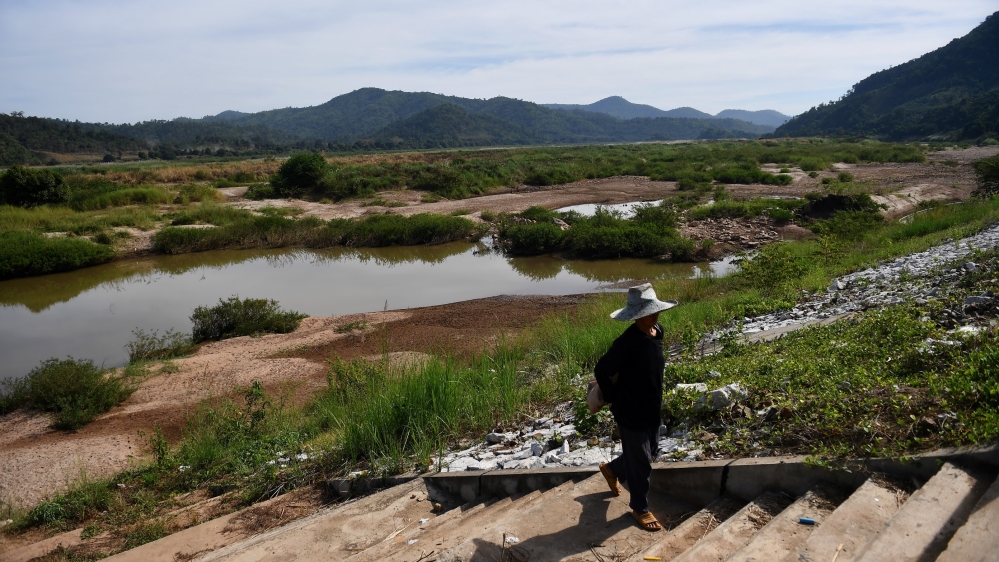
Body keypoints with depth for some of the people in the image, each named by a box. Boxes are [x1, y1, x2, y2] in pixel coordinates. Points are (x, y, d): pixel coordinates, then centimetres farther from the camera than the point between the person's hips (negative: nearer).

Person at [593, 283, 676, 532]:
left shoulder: (657, 332, -3)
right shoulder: (627, 342, -28)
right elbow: (602, 370, -21)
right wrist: (613, 398, -10)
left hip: (653, 409, 8)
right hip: (631, 412, -8)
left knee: (650, 453, 25)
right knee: (640, 463, 8)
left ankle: (612, 469, 49)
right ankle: (640, 508, 30)